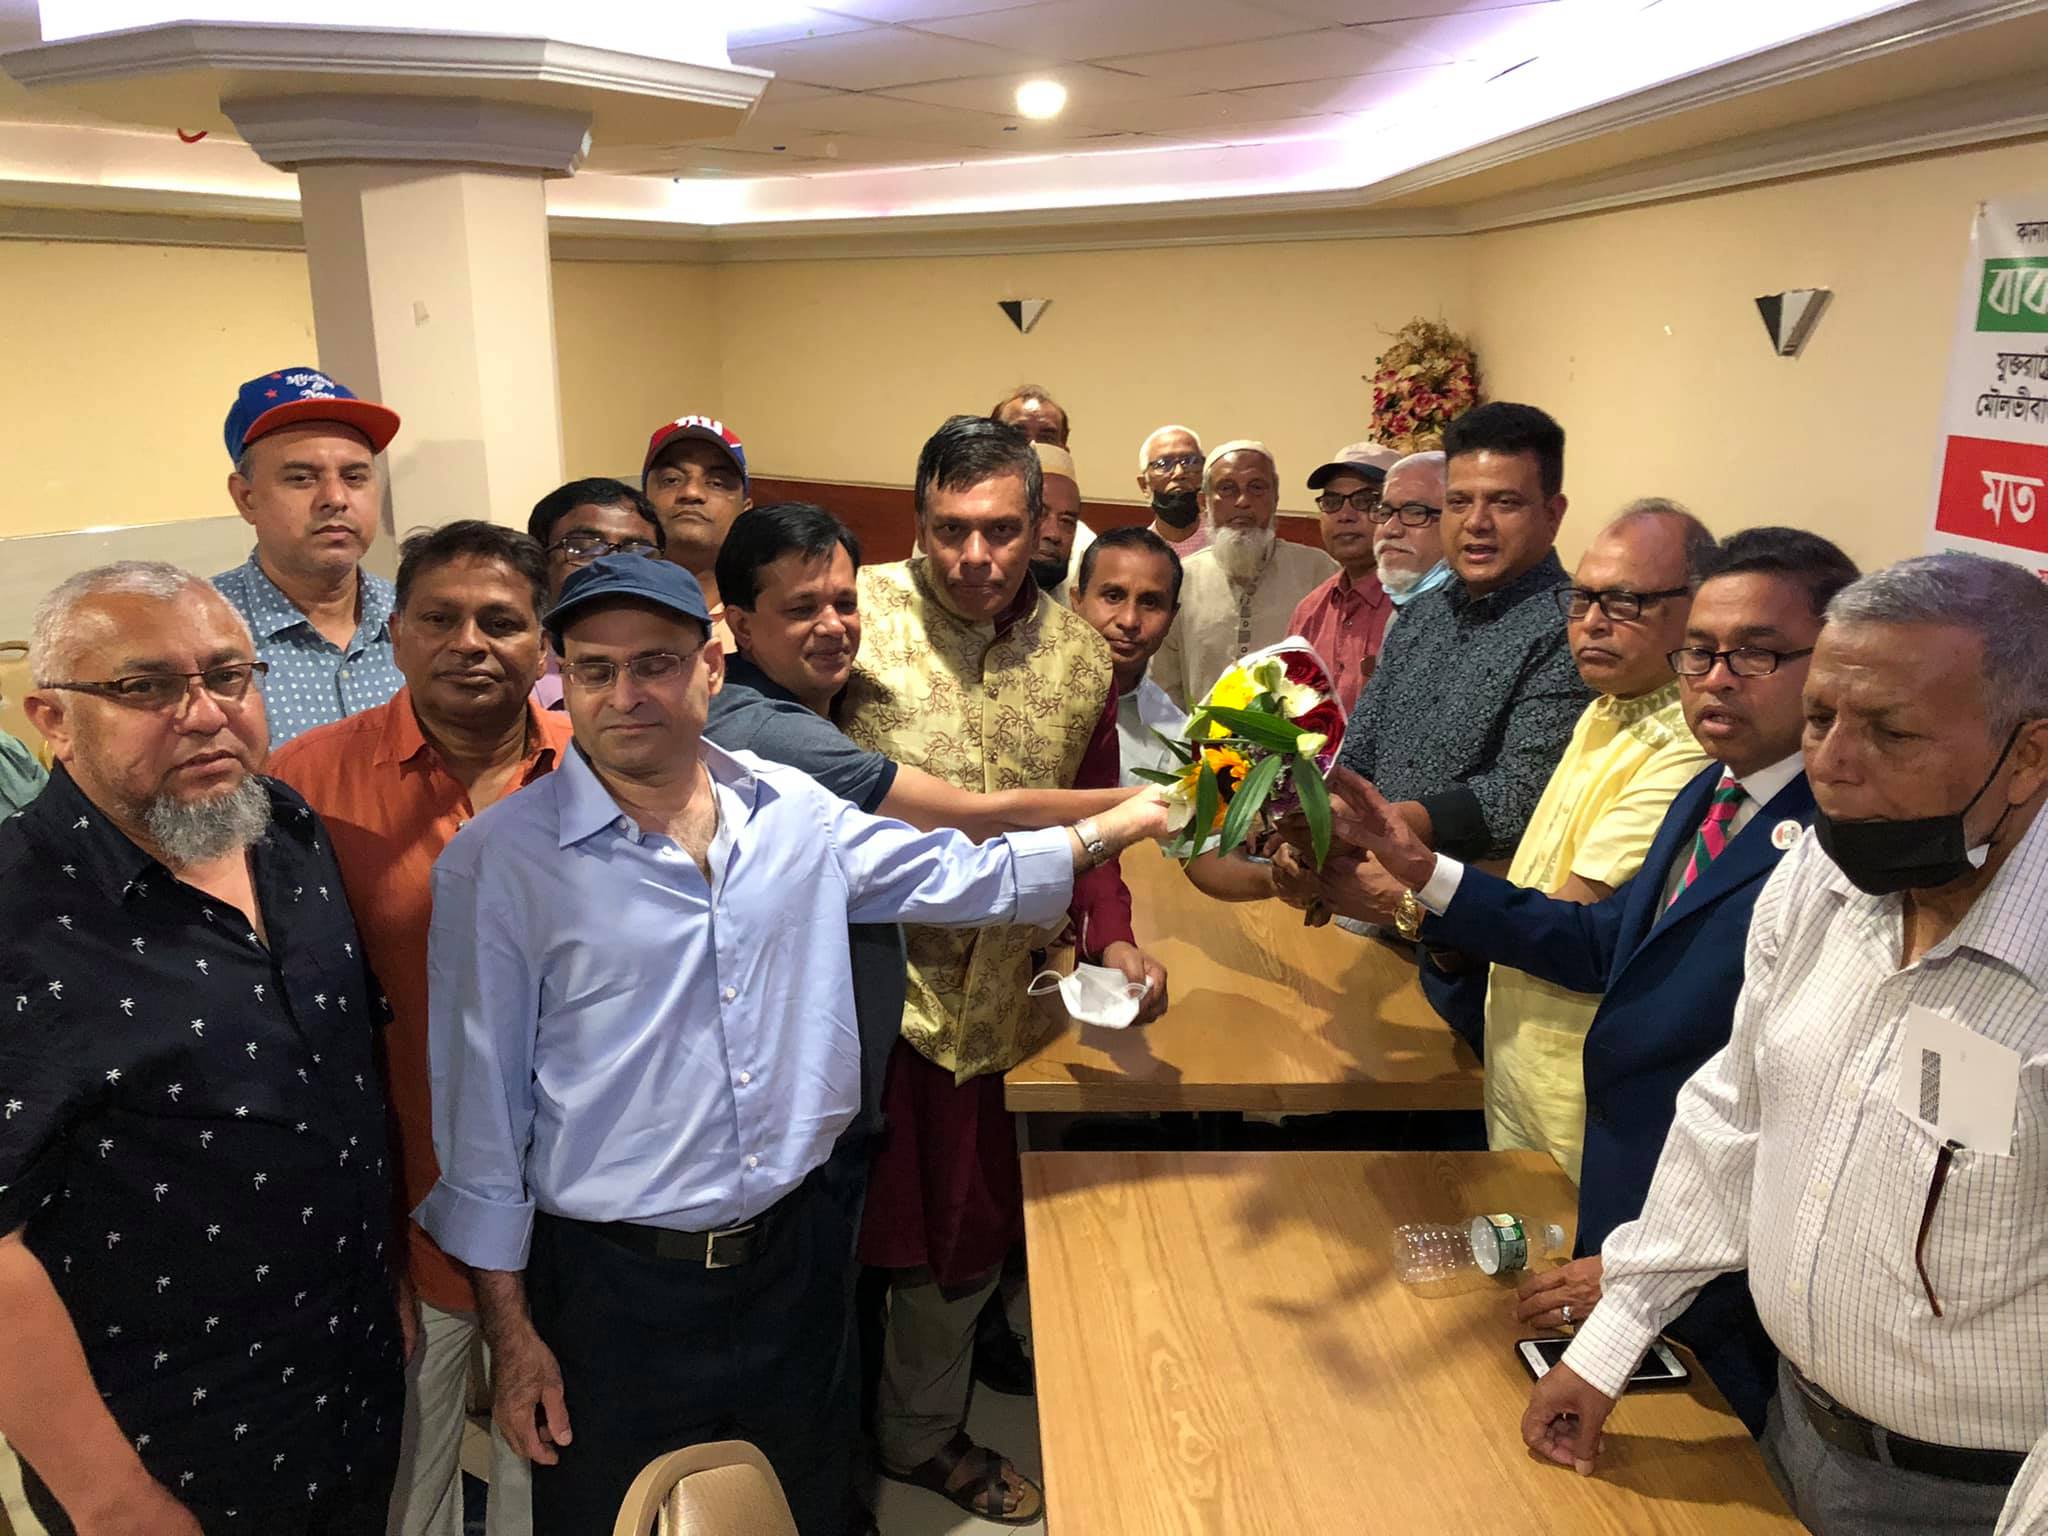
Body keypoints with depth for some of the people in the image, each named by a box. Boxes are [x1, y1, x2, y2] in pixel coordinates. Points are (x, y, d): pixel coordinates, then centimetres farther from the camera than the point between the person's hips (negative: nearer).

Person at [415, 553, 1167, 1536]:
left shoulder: (793, 811, -1)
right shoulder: (498, 862, -13)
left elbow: (961, 879, 9)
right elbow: (481, 1105, -9)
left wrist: (1122, 823, 5)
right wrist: (510, 1331, -6)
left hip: (795, 1251, 4)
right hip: (611, 1285, -3)